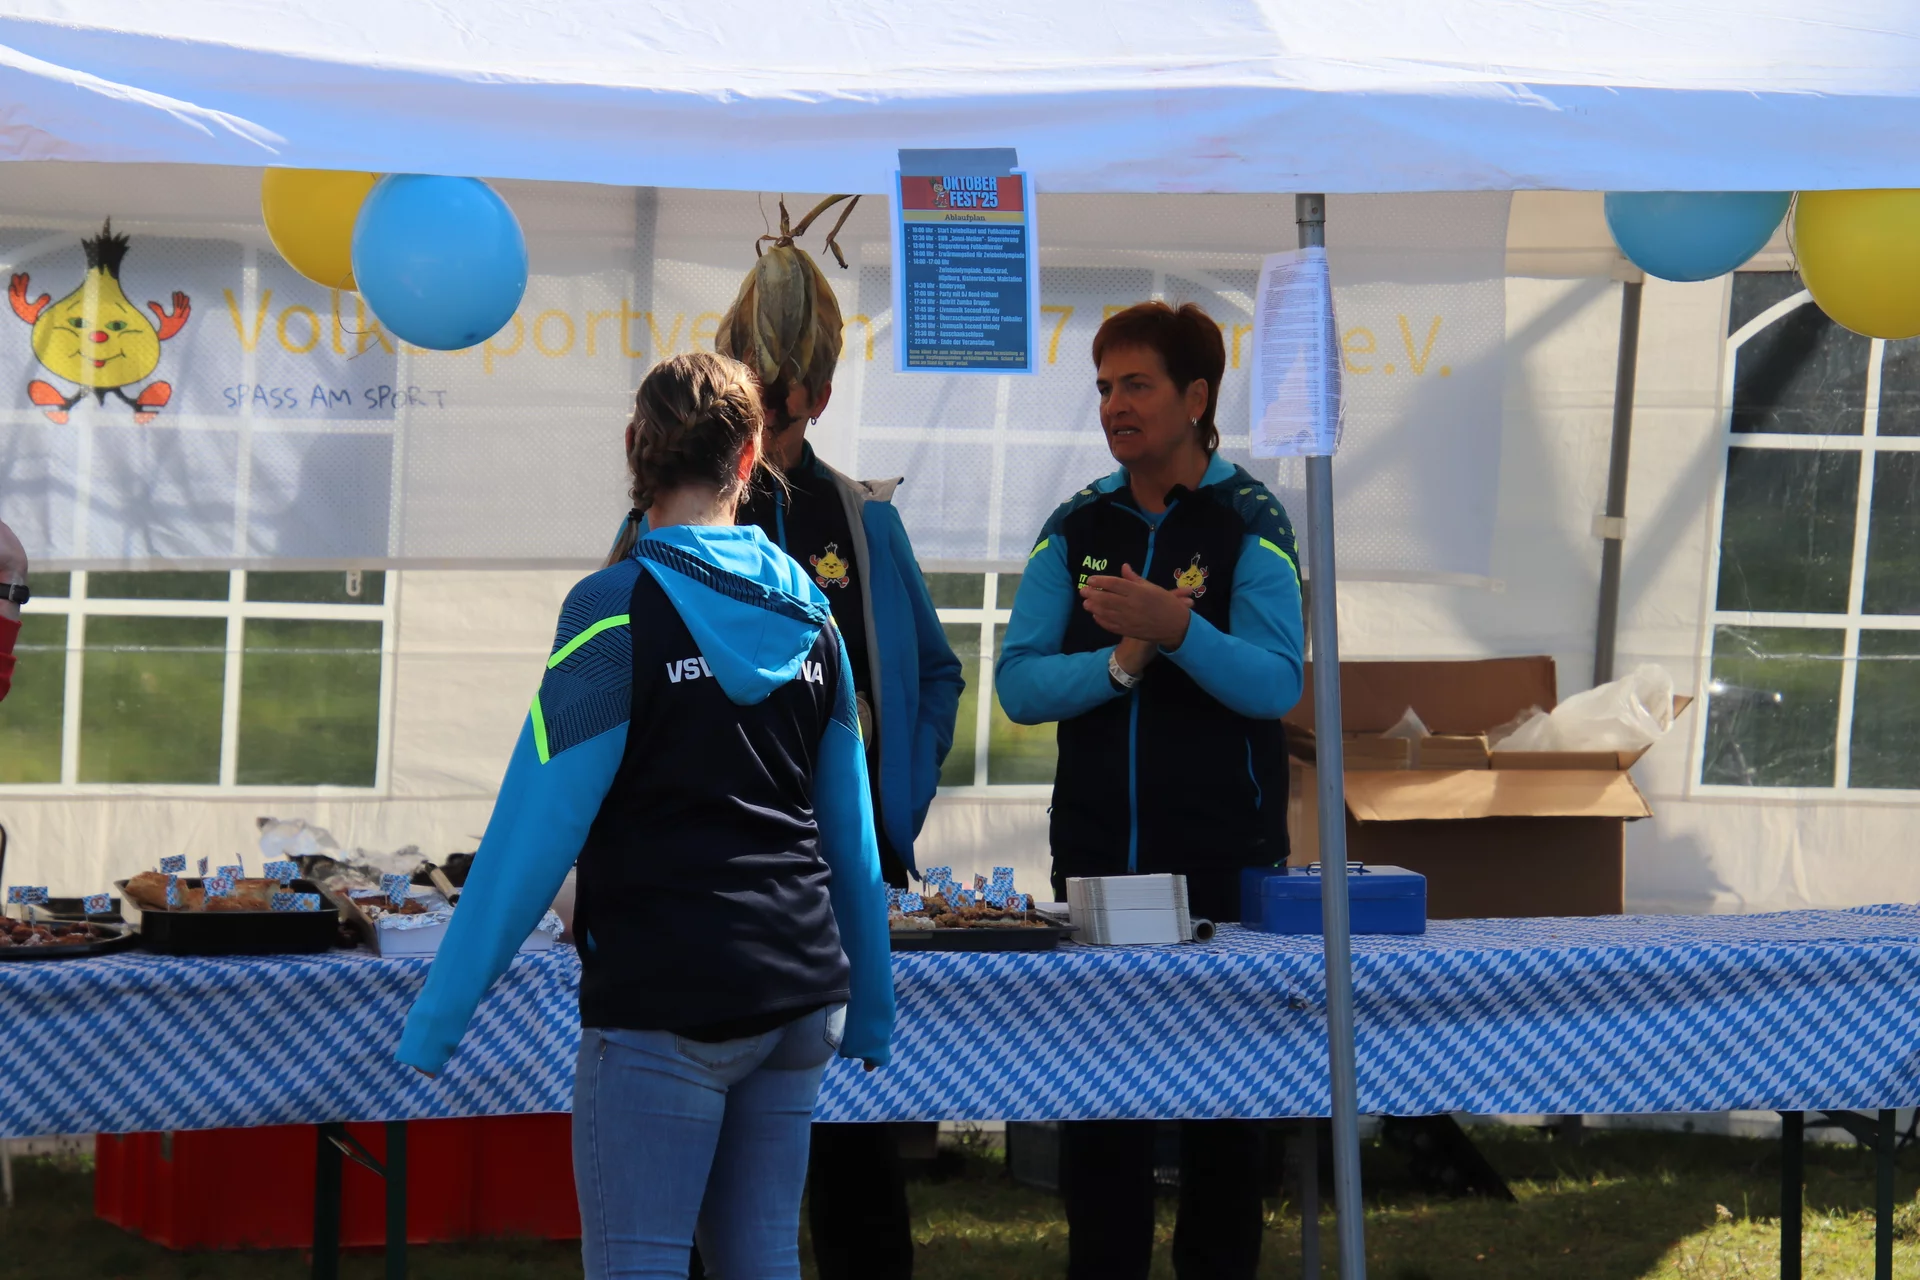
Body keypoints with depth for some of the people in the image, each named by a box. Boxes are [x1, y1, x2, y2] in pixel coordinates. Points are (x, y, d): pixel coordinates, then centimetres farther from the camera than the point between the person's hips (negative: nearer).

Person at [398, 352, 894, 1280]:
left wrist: (430, 1029, -7)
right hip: (799, 995, 6)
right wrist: (869, 1019, 23)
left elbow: (531, 837, -11)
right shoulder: (808, 618, 10)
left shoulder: (617, 610, -9)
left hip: (665, 1005, -6)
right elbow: (854, 837, 14)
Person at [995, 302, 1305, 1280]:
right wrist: (1118, 663, -17)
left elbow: (1275, 683, -14)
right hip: (1096, 852, 3)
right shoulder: (1077, 528, 8)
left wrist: (1177, 630, -30)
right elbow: (1019, 684, 0)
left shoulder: (1249, 522, -3)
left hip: (1222, 857, -3)